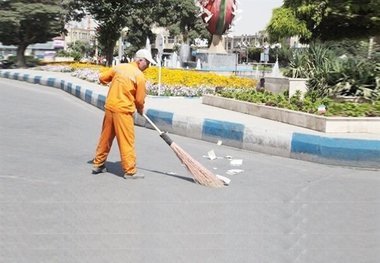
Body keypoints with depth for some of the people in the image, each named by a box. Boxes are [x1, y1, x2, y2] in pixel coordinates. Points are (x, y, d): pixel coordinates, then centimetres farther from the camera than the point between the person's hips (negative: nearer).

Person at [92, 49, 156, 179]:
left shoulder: (119, 67, 6)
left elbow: (102, 78, 13)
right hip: (123, 111, -7)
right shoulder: (139, 75, -11)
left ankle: (98, 164, 27)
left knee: (105, 138, 17)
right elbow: (140, 100, -8)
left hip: (109, 107, 7)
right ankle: (130, 171, 5)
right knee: (127, 141, 0)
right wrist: (140, 110, 13)